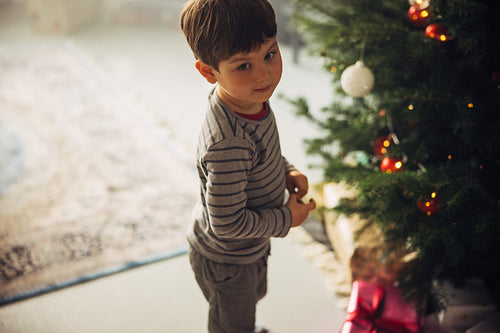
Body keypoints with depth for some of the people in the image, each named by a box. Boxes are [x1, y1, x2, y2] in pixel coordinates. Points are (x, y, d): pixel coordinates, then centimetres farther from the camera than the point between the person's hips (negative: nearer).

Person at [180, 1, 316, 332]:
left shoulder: (251, 99, -14)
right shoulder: (228, 143, -43)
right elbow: (228, 223, -34)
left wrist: (286, 171, -6)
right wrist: (286, 219, -21)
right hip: (225, 261, -9)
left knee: (253, 296, 38)